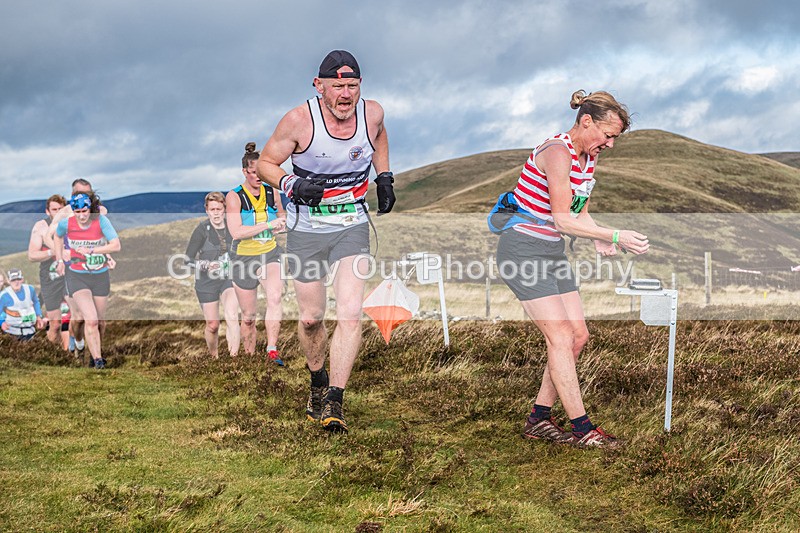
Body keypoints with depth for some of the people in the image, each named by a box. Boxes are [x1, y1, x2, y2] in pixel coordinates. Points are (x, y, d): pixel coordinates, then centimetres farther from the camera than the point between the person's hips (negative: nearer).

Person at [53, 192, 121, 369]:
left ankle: (97, 349, 39)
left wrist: (90, 250, -22)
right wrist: (60, 261, 12)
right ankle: (97, 360, -14)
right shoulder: (66, 223, -9)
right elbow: (57, 236, 15)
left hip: (100, 276, 1)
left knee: (100, 321, 12)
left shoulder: (101, 220, -14)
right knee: (91, 320, -17)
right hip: (77, 276, -1)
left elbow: (116, 246, -21)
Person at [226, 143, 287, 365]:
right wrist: (268, 224, -29)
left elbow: (281, 220, 22)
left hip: (270, 254, 2)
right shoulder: (234, 197, -11)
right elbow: (236, 232, -24)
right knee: (248, 317, 5)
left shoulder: (271, 192, 2)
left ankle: (272, 349, -25)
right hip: (244, 257, -2)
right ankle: (249, 356, 23)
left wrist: (283, 220, -3)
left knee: (275, 297, -27)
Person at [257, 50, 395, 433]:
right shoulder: (299, 120, -18)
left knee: (350, 315, -15)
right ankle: (318, 383, 36)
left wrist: (384, 178, 9)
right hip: (306, 228, -1)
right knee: (310, 318, 9)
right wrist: (293, 184, -23)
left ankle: (334, 402, -10)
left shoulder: (371, 113, -8)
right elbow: (265, 163, -5)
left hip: (352, 227, 1)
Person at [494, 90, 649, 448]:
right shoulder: (557, 153, -21)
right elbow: (563, 220, -24)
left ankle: (538, 419, 15)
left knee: (578, 335, 6)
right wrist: (616, 237, -25)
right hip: (523, 250, -10)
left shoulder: (588, 157, 8)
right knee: (560, 337, -12)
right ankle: (582, 429, -6)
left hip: (552, 252, 10)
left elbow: (581, 213, 14)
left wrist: (599, 239, -6)